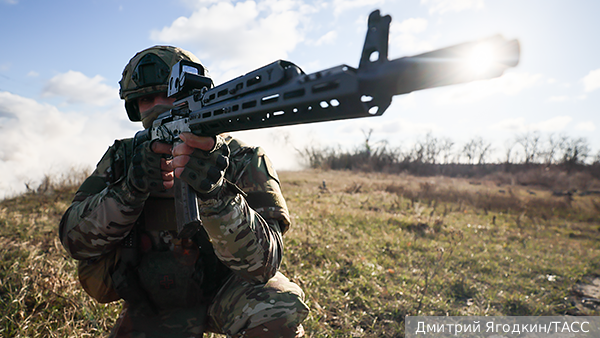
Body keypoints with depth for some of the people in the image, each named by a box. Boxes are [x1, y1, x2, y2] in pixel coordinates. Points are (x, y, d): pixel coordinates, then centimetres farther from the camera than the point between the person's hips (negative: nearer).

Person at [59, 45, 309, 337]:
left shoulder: (241, 161, -18)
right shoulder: (122, 158, -7)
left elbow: (262, 261, -30)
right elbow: (75, 240, -14)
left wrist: (214, 188, -46)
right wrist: (131, 187, -32)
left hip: (227, 288, -3)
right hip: (152, 308, 4)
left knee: (279, 314, -30)